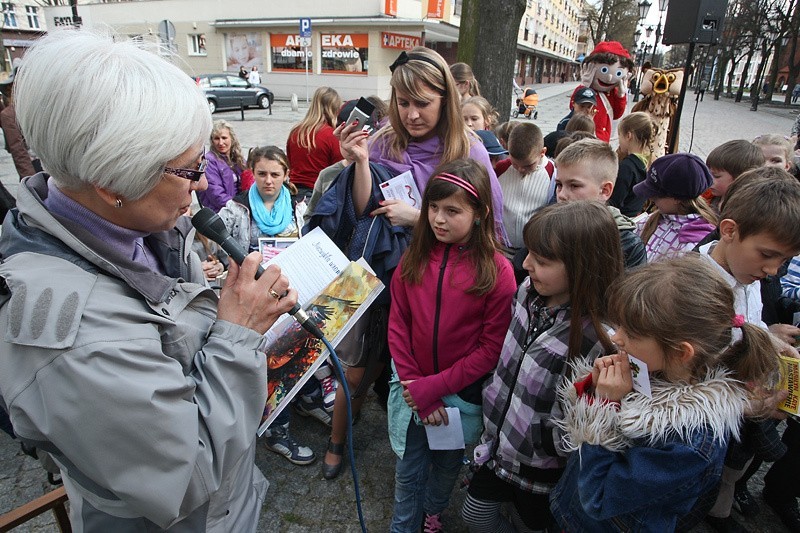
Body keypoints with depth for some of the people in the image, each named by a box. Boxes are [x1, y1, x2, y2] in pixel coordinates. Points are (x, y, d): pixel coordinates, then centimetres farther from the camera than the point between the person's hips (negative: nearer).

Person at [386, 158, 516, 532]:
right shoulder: (414, 258, -7)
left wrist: (435, 386, -17)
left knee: (447, 465, 24)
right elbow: (397, 324, -4)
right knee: (409, 471, 17)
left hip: (462, 392, -1)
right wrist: (414, 384, -11)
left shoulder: (497, 271, -17)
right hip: (412, 388, 1)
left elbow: (491, 347, -15)